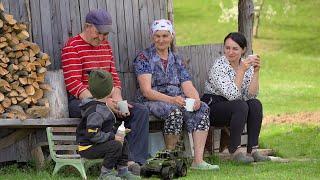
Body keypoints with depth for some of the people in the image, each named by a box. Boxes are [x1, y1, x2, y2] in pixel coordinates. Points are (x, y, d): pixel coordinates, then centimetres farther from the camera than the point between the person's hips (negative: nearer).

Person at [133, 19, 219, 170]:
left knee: (202, 109, -24)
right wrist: (171, 99, -27)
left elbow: (188, 87, 8)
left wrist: (196, 100, -16)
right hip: (152, 102, -5)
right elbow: (147, 91, -12)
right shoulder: (144, 58, 0)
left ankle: (198, 160, -31)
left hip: (177, 101, 5)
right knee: (174, 110, -37)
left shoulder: (176, 60, 18)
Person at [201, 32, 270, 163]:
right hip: (212, 107, -6)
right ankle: (234, 151, -25)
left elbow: (251, 95, -8)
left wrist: (256, 72, -17)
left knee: (255, 104, -21)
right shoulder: (218, 66, -17)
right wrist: (241, 71, -30)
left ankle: (252, 150, -20)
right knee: (240, 106, -31)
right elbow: (231, 95, -27)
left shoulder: (246, 65, 2)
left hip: (233, 109, 6)